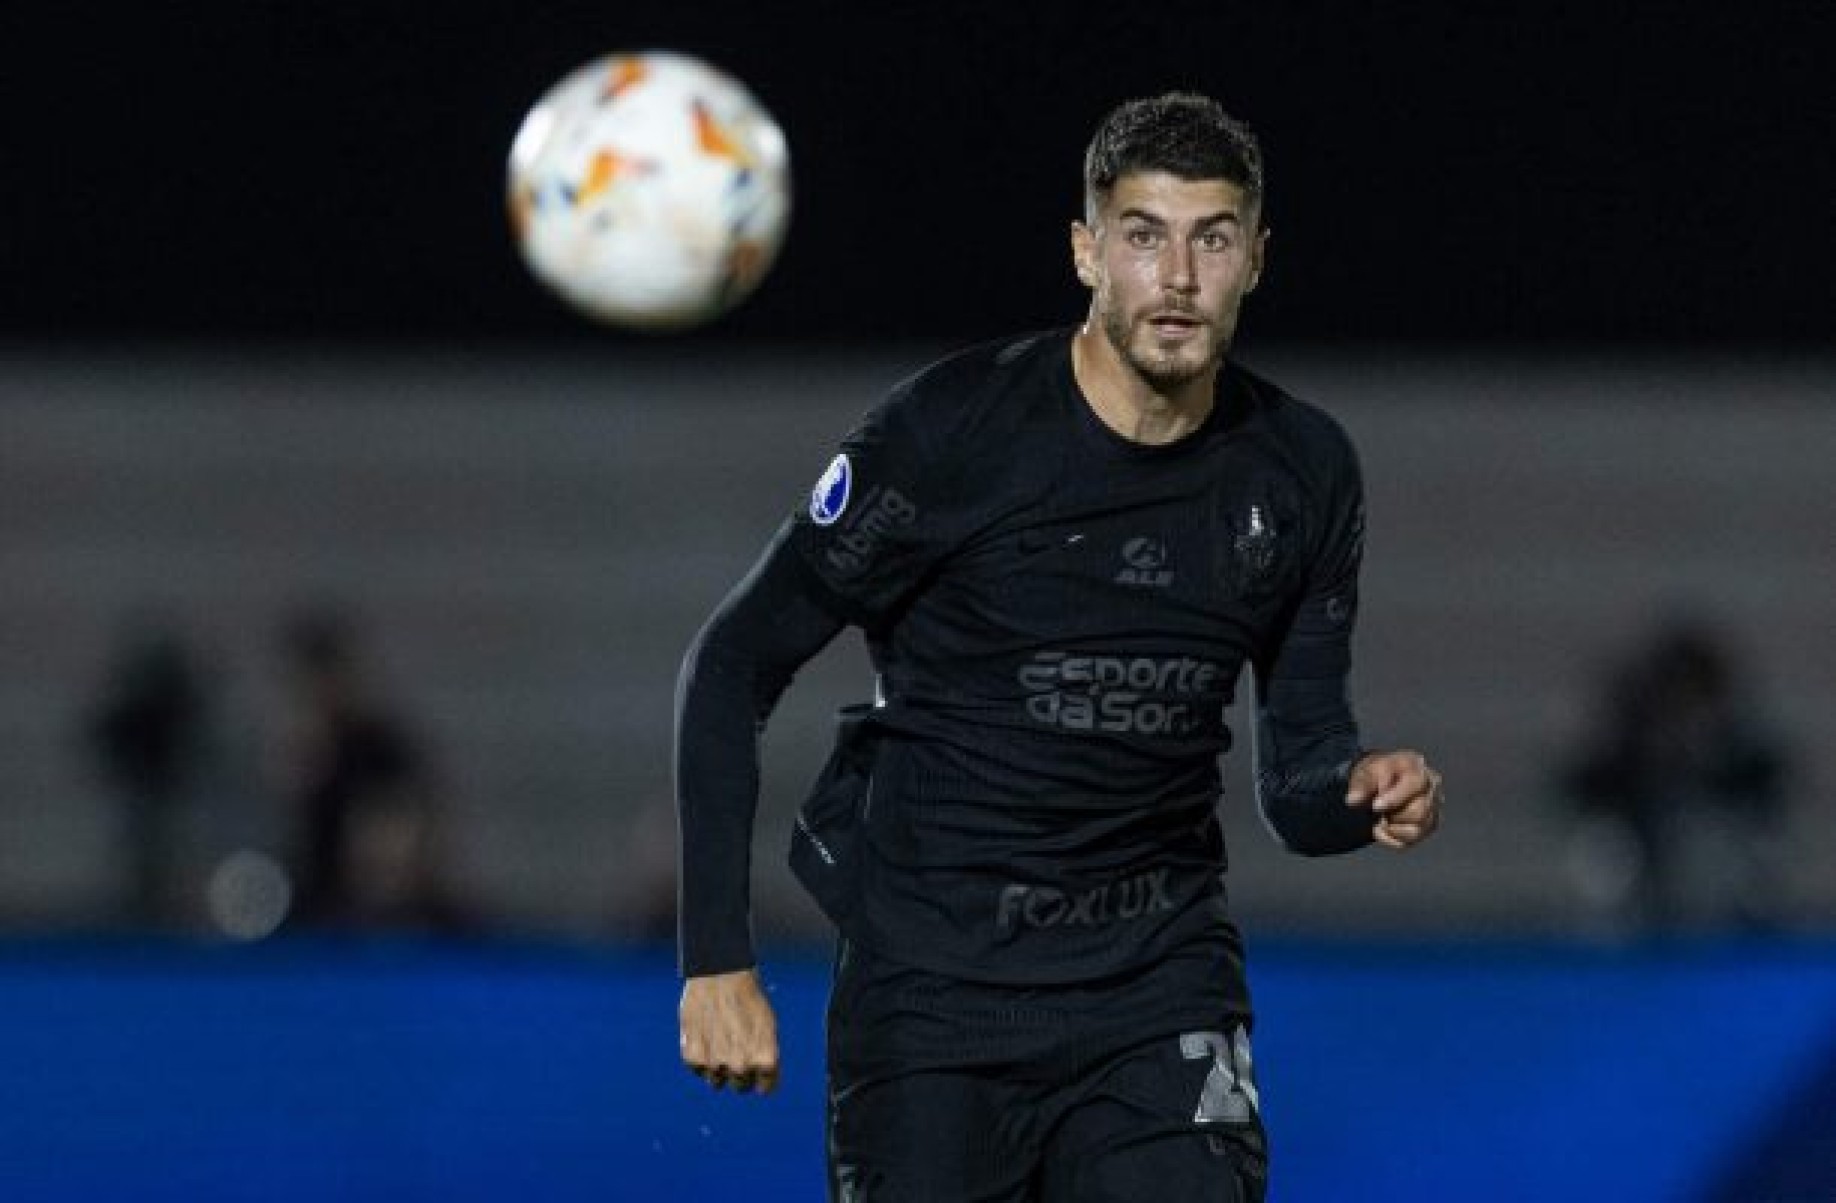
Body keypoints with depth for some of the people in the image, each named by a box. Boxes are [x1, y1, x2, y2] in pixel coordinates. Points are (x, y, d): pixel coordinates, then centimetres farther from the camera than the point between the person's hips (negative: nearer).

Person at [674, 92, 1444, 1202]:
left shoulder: (1303, 473, 2)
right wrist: (719, 955, -13)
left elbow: (1297, 781, 10)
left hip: (1158, 976, 3)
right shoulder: (952, 432, -12)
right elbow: (736, 663, -7)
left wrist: (1366, 795, -14)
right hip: (937, 976, -3)